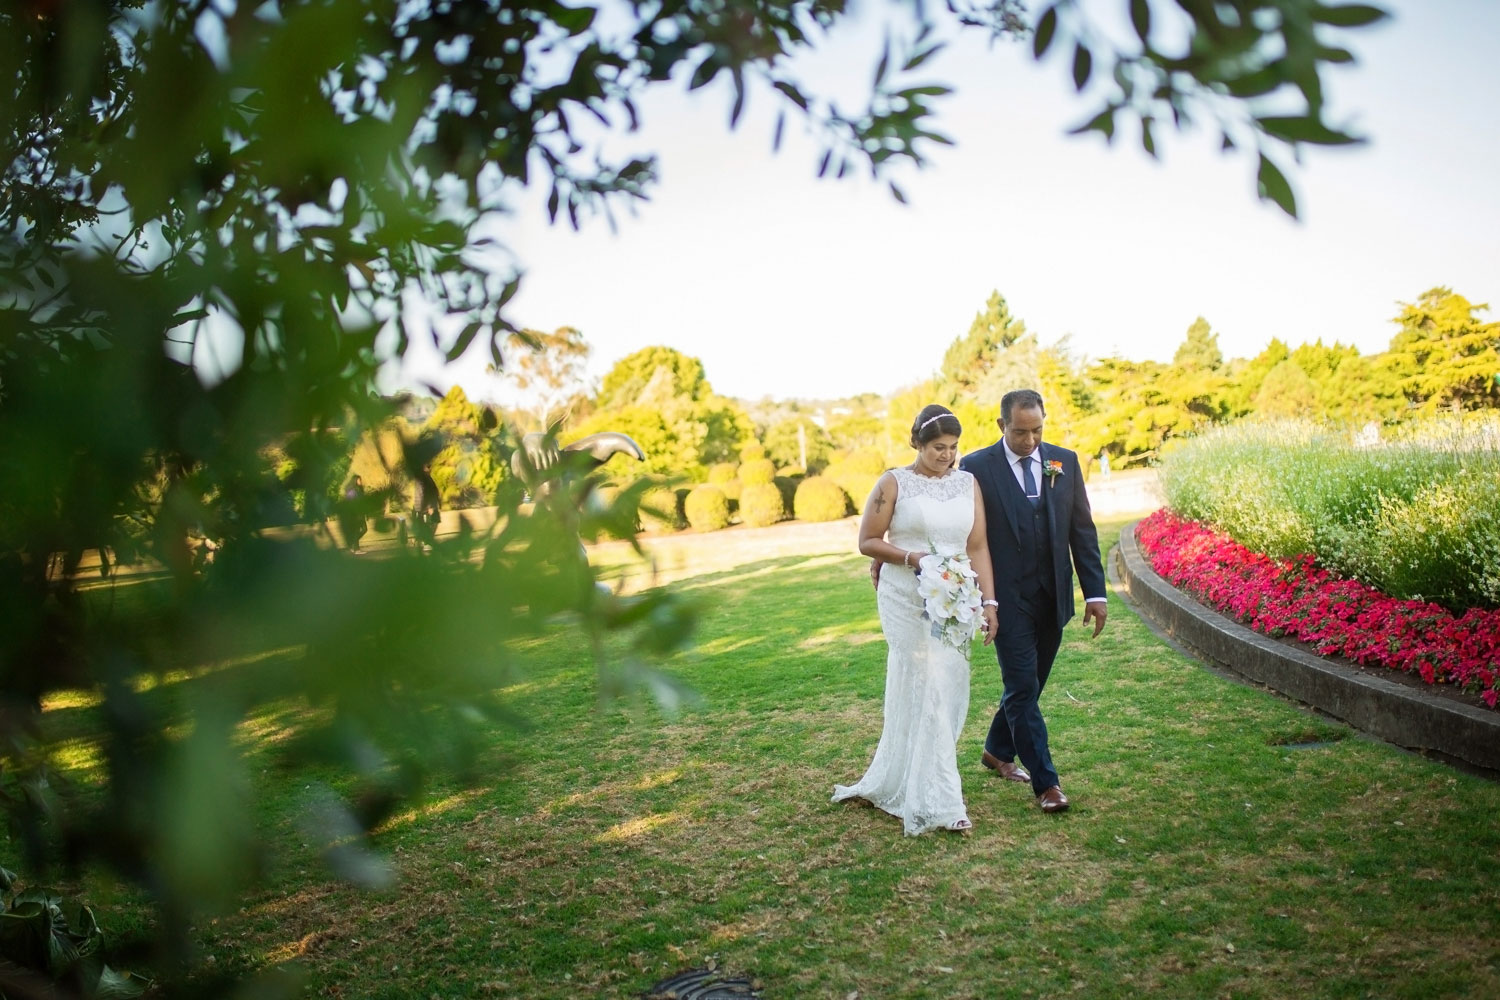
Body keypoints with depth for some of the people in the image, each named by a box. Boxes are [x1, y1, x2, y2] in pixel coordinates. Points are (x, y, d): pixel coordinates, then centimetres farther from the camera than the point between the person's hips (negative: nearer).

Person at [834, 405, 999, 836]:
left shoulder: (967, 483, 7)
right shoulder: (894, 483, -4)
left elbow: (977, 546, 3)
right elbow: (867, 541, -4)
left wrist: (988, 601, -4)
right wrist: (912, 558, -17)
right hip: (907, 600, -4)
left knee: (948, 690, 10)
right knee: (925, 689, -5)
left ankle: (894, 783, 28)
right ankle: (936, 801, 3)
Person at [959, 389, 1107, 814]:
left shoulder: (1065, 462, 4)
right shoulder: (976, 467, -7)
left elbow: (1082, 530, 6)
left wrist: (1095, 591, 1)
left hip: (1053, 597, 4)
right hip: (1009, 598, -4)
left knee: (1029, 683, 15)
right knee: (1022, 688, -3)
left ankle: (998, 751, 35)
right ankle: (1045, 781, 7)